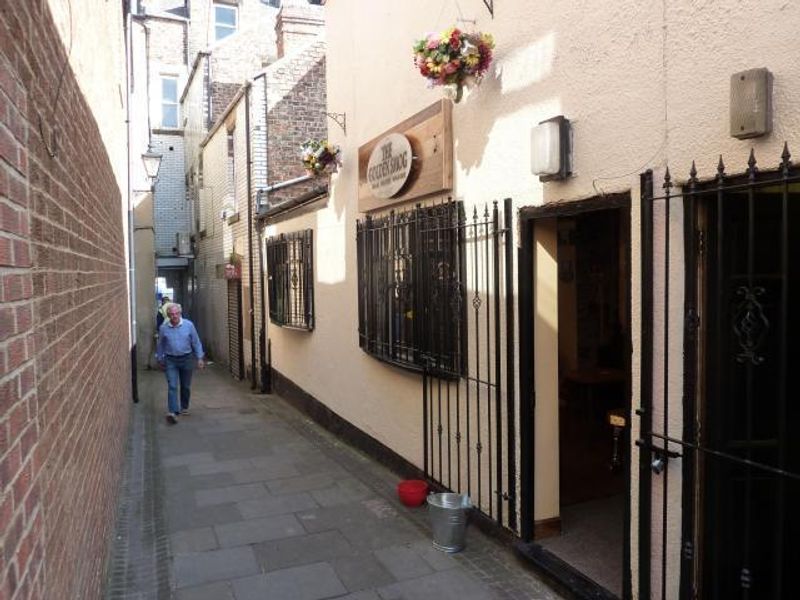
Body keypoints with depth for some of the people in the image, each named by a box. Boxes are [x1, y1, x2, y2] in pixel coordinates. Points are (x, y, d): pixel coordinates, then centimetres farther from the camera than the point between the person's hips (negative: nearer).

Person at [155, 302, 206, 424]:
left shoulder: (189, 325, -6)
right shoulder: (163, 328, -5)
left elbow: (196, 342, 0)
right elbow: (160, 345, 9)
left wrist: (200, 358, -1)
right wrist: (160, 359, 15)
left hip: (186, 359, 1)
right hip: (171, 361, -1)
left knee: (186, 386, 12)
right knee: (172, 386, -11)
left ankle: (184, 407, 32)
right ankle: (172, 412, -14)